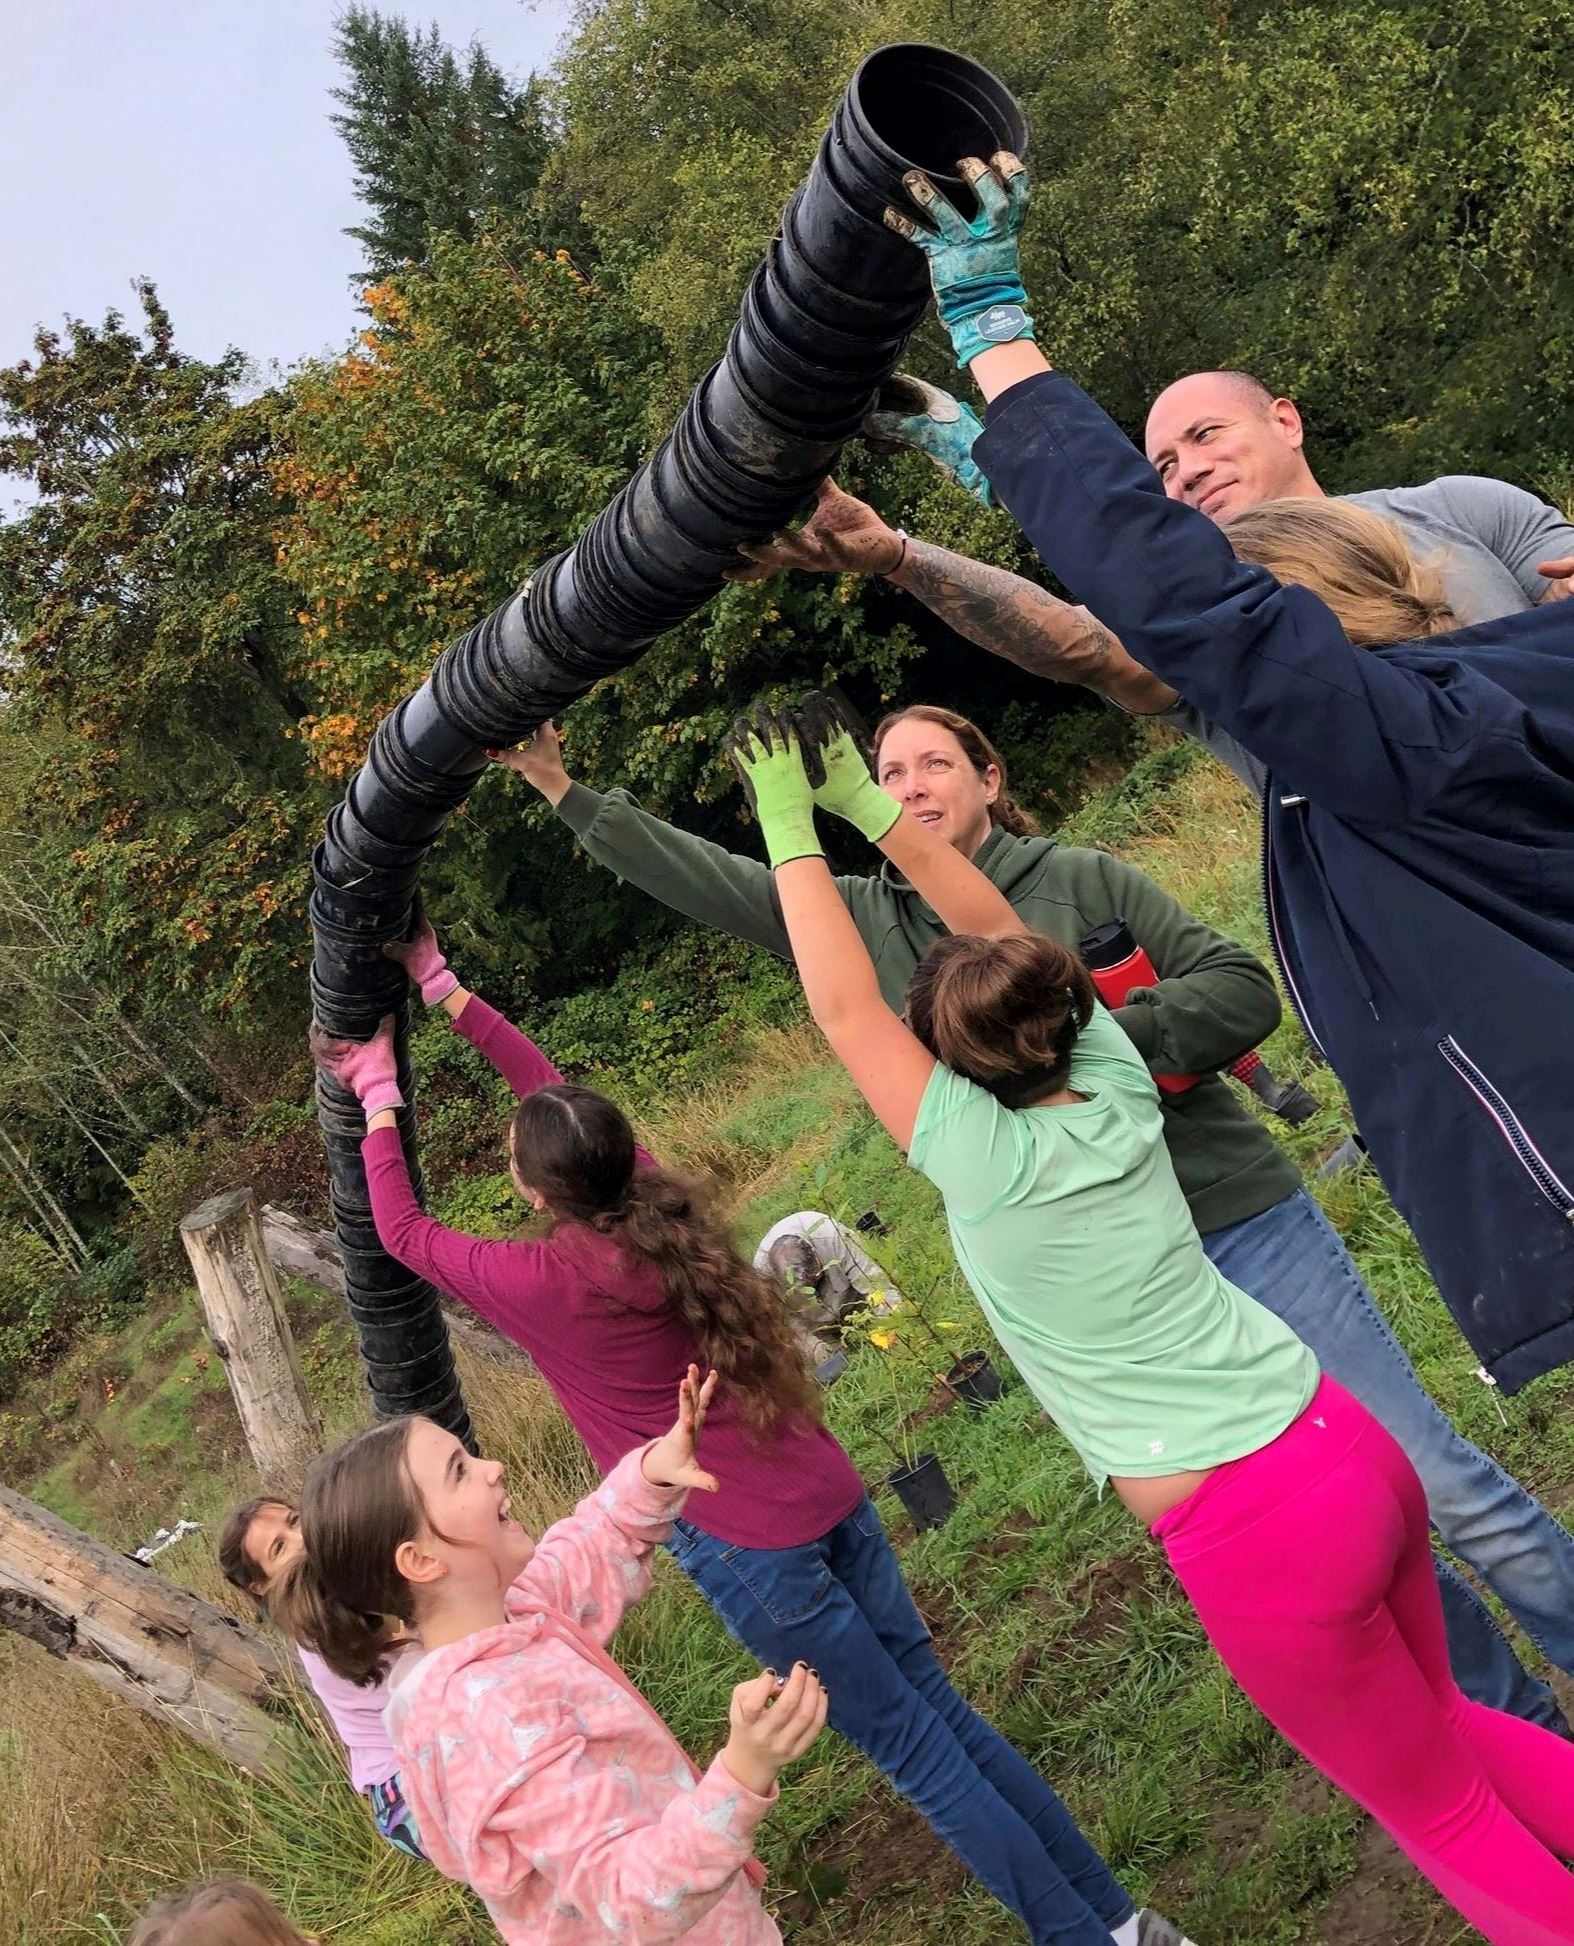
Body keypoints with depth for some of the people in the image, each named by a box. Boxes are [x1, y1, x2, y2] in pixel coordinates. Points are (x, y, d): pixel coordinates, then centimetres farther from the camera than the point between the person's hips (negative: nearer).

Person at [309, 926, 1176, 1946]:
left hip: (746, 1549, -7)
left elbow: (401, 1231, 2)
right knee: (944, 1709, 18)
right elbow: (555, 1086, 13)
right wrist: (446, 991, 20)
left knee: (917, 1753, 8)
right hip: (831, 1497, 7)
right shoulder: (656, 1199, 0)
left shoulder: (545, 1283, -16)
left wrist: (379, 1098, 12)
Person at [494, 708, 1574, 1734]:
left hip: (1241, 1220, -2)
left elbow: (1245, 990, -7)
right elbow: (707, 877, 6)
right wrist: (564, 789, 4)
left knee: (1440, 1484, 3)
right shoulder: (867, 918, 5)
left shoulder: (1082, 879, -2)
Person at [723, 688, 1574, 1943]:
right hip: (1352, 1451, 7)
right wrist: (865, 805, 10)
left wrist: (791, 833, -2)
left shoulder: (987, 1159, -17)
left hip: (1261, 1535, -7)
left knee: (1443, 1815, 16)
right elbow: (998, 931, 8)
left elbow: (845, 1008, -9)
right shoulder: (1114, 1085, 0)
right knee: (1439, 1720, 31)